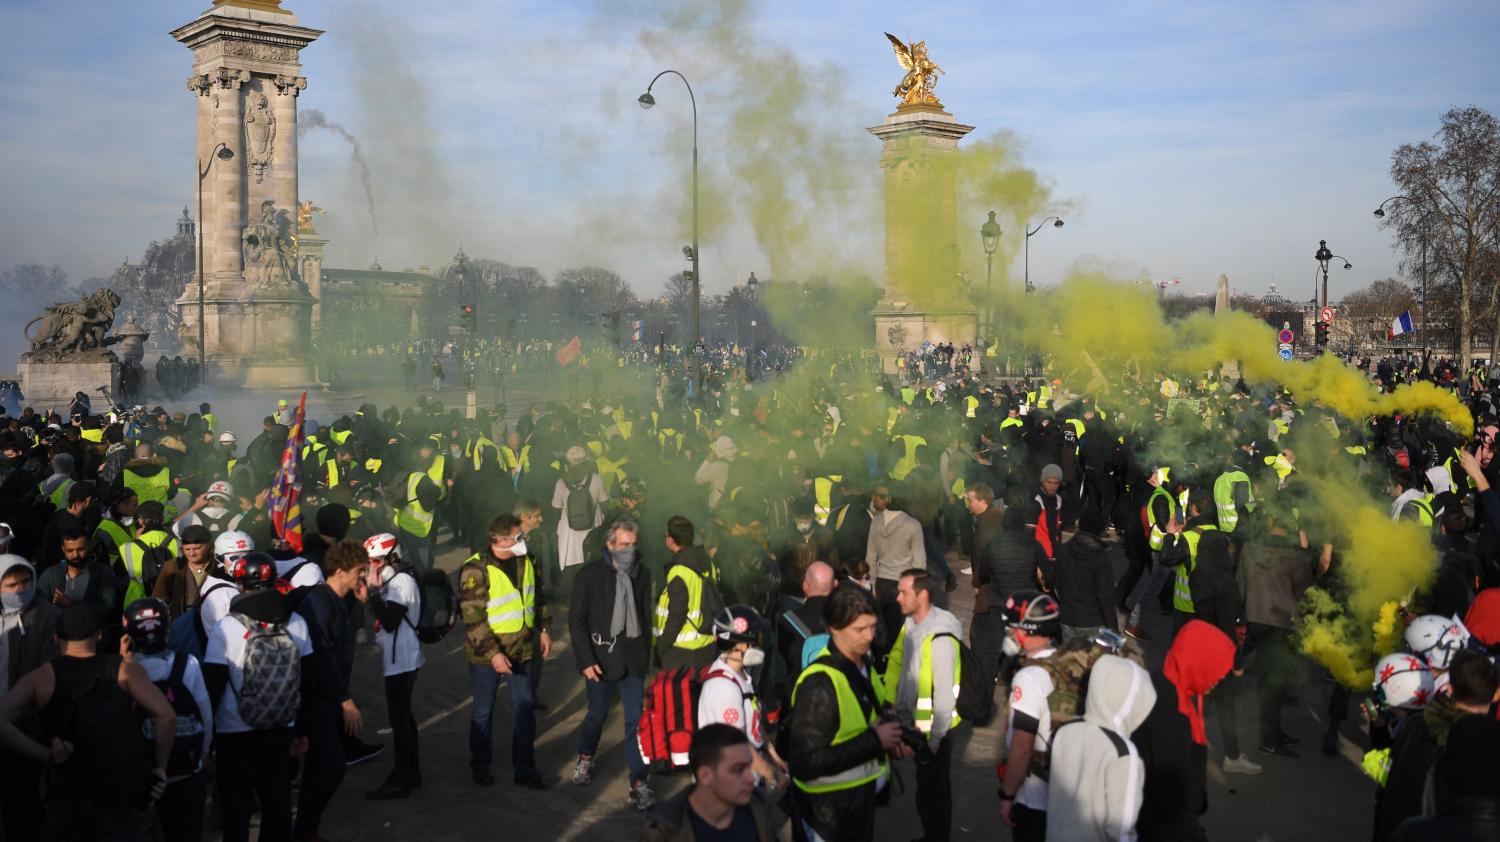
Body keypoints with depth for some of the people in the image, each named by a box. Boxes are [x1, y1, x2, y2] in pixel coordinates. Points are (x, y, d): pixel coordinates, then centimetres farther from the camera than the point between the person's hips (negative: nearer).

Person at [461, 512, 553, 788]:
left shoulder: (525, 561, 0)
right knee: (484, 711, 12)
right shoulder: (476, 570, -21)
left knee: (525, 708, 9)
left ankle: (524, 769, 20)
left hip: (522, 650, 5)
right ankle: (480, 766, 31)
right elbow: (473, 619, -22)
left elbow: (537, 596, 15)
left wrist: (544, 629, 10)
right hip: (487, 653, -5)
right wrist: (493, 653, -24)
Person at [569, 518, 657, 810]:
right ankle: (585, 758, 43)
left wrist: (645, 652, 8)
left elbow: (645, 614, 9)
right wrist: (586, 660, -13)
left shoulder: (642, 573, 2)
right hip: (601, 658, -2)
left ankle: (639, 783, 4)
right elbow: (576, 620, -8)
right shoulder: (590, 575, -10)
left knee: (636, 721, -1)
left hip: (633, 660, 2)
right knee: (597, 715, 14)